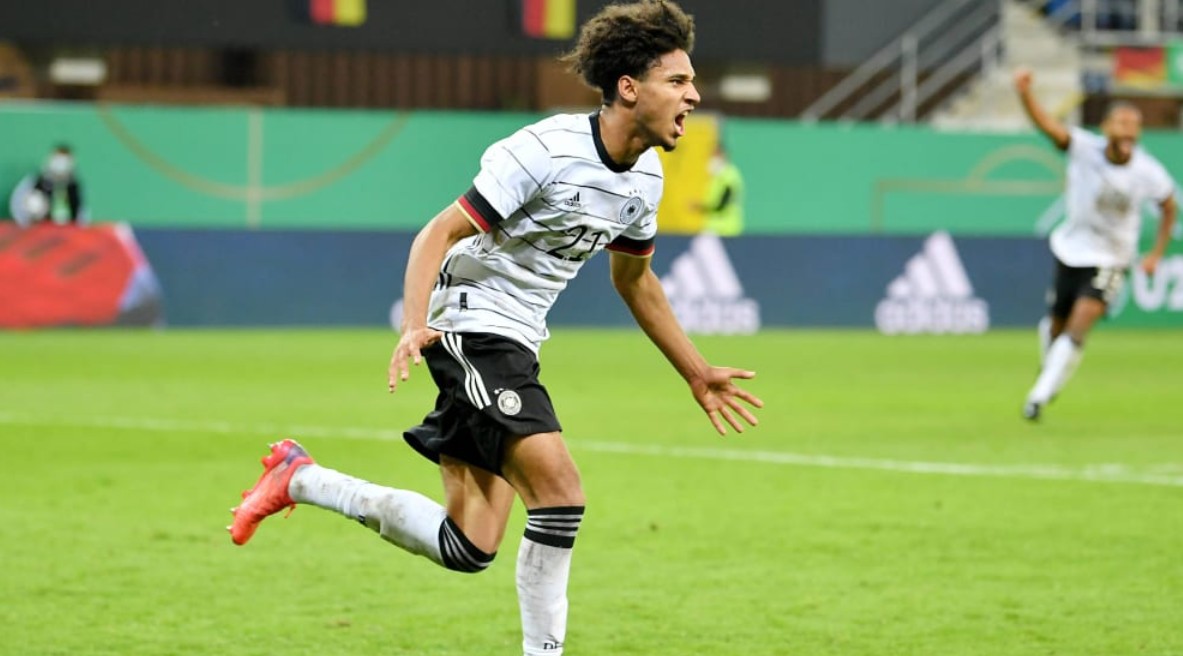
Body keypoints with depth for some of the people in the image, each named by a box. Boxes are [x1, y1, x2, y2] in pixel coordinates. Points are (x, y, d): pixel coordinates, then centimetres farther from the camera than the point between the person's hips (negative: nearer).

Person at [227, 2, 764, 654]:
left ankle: (300, 479, 17)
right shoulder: (546, 152, -20)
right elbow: (438, 233, -20)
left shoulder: (644, 177, 6)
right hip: (470, 326, -9)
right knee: (560, 490, -22)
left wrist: (697, 375, 24)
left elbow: (635, 282, 23)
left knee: (469, 547, 3)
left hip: (515, 344, 9)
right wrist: (414, 328, -35)